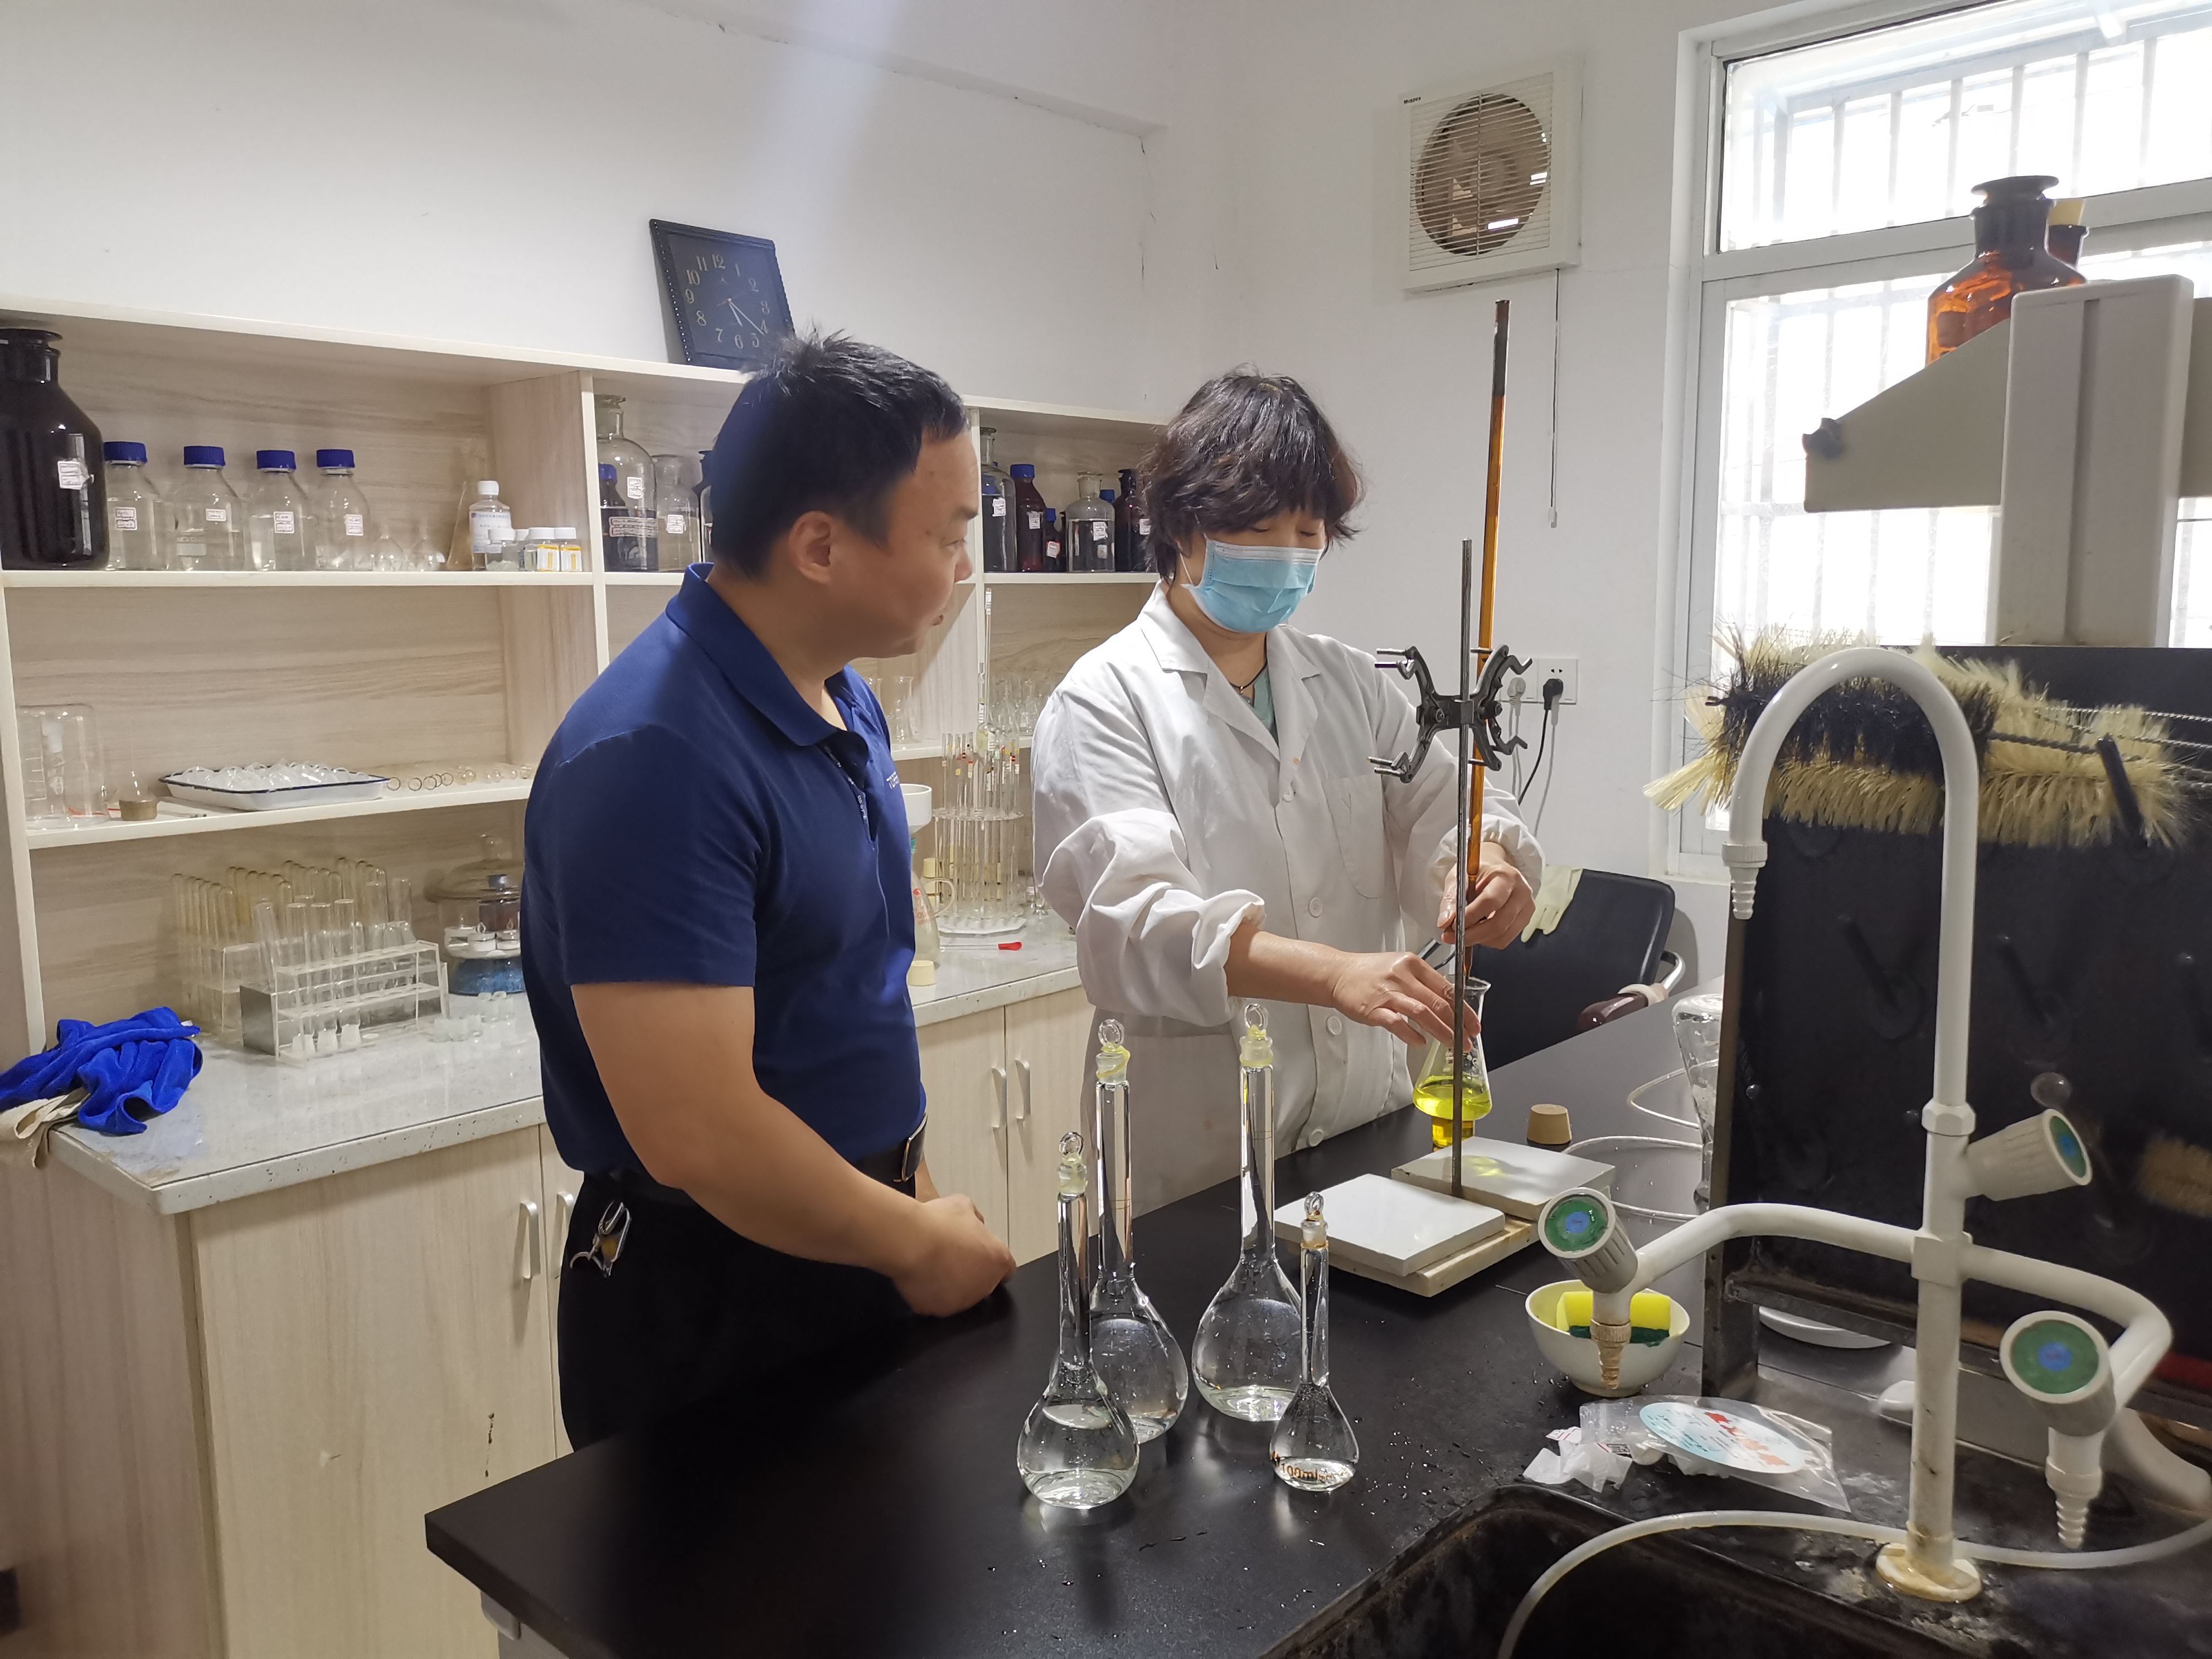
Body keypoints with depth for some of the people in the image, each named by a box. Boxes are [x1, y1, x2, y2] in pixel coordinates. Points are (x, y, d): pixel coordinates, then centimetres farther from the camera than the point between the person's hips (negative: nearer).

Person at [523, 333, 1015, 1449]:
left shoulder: (845, 704, 3)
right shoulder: (657, 755, -27)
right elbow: (698, 1136, -29)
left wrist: (912, 1182, 9)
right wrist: (921, 1245, -15)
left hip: (859, 1256, 9)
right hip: (710, 1301, -8)